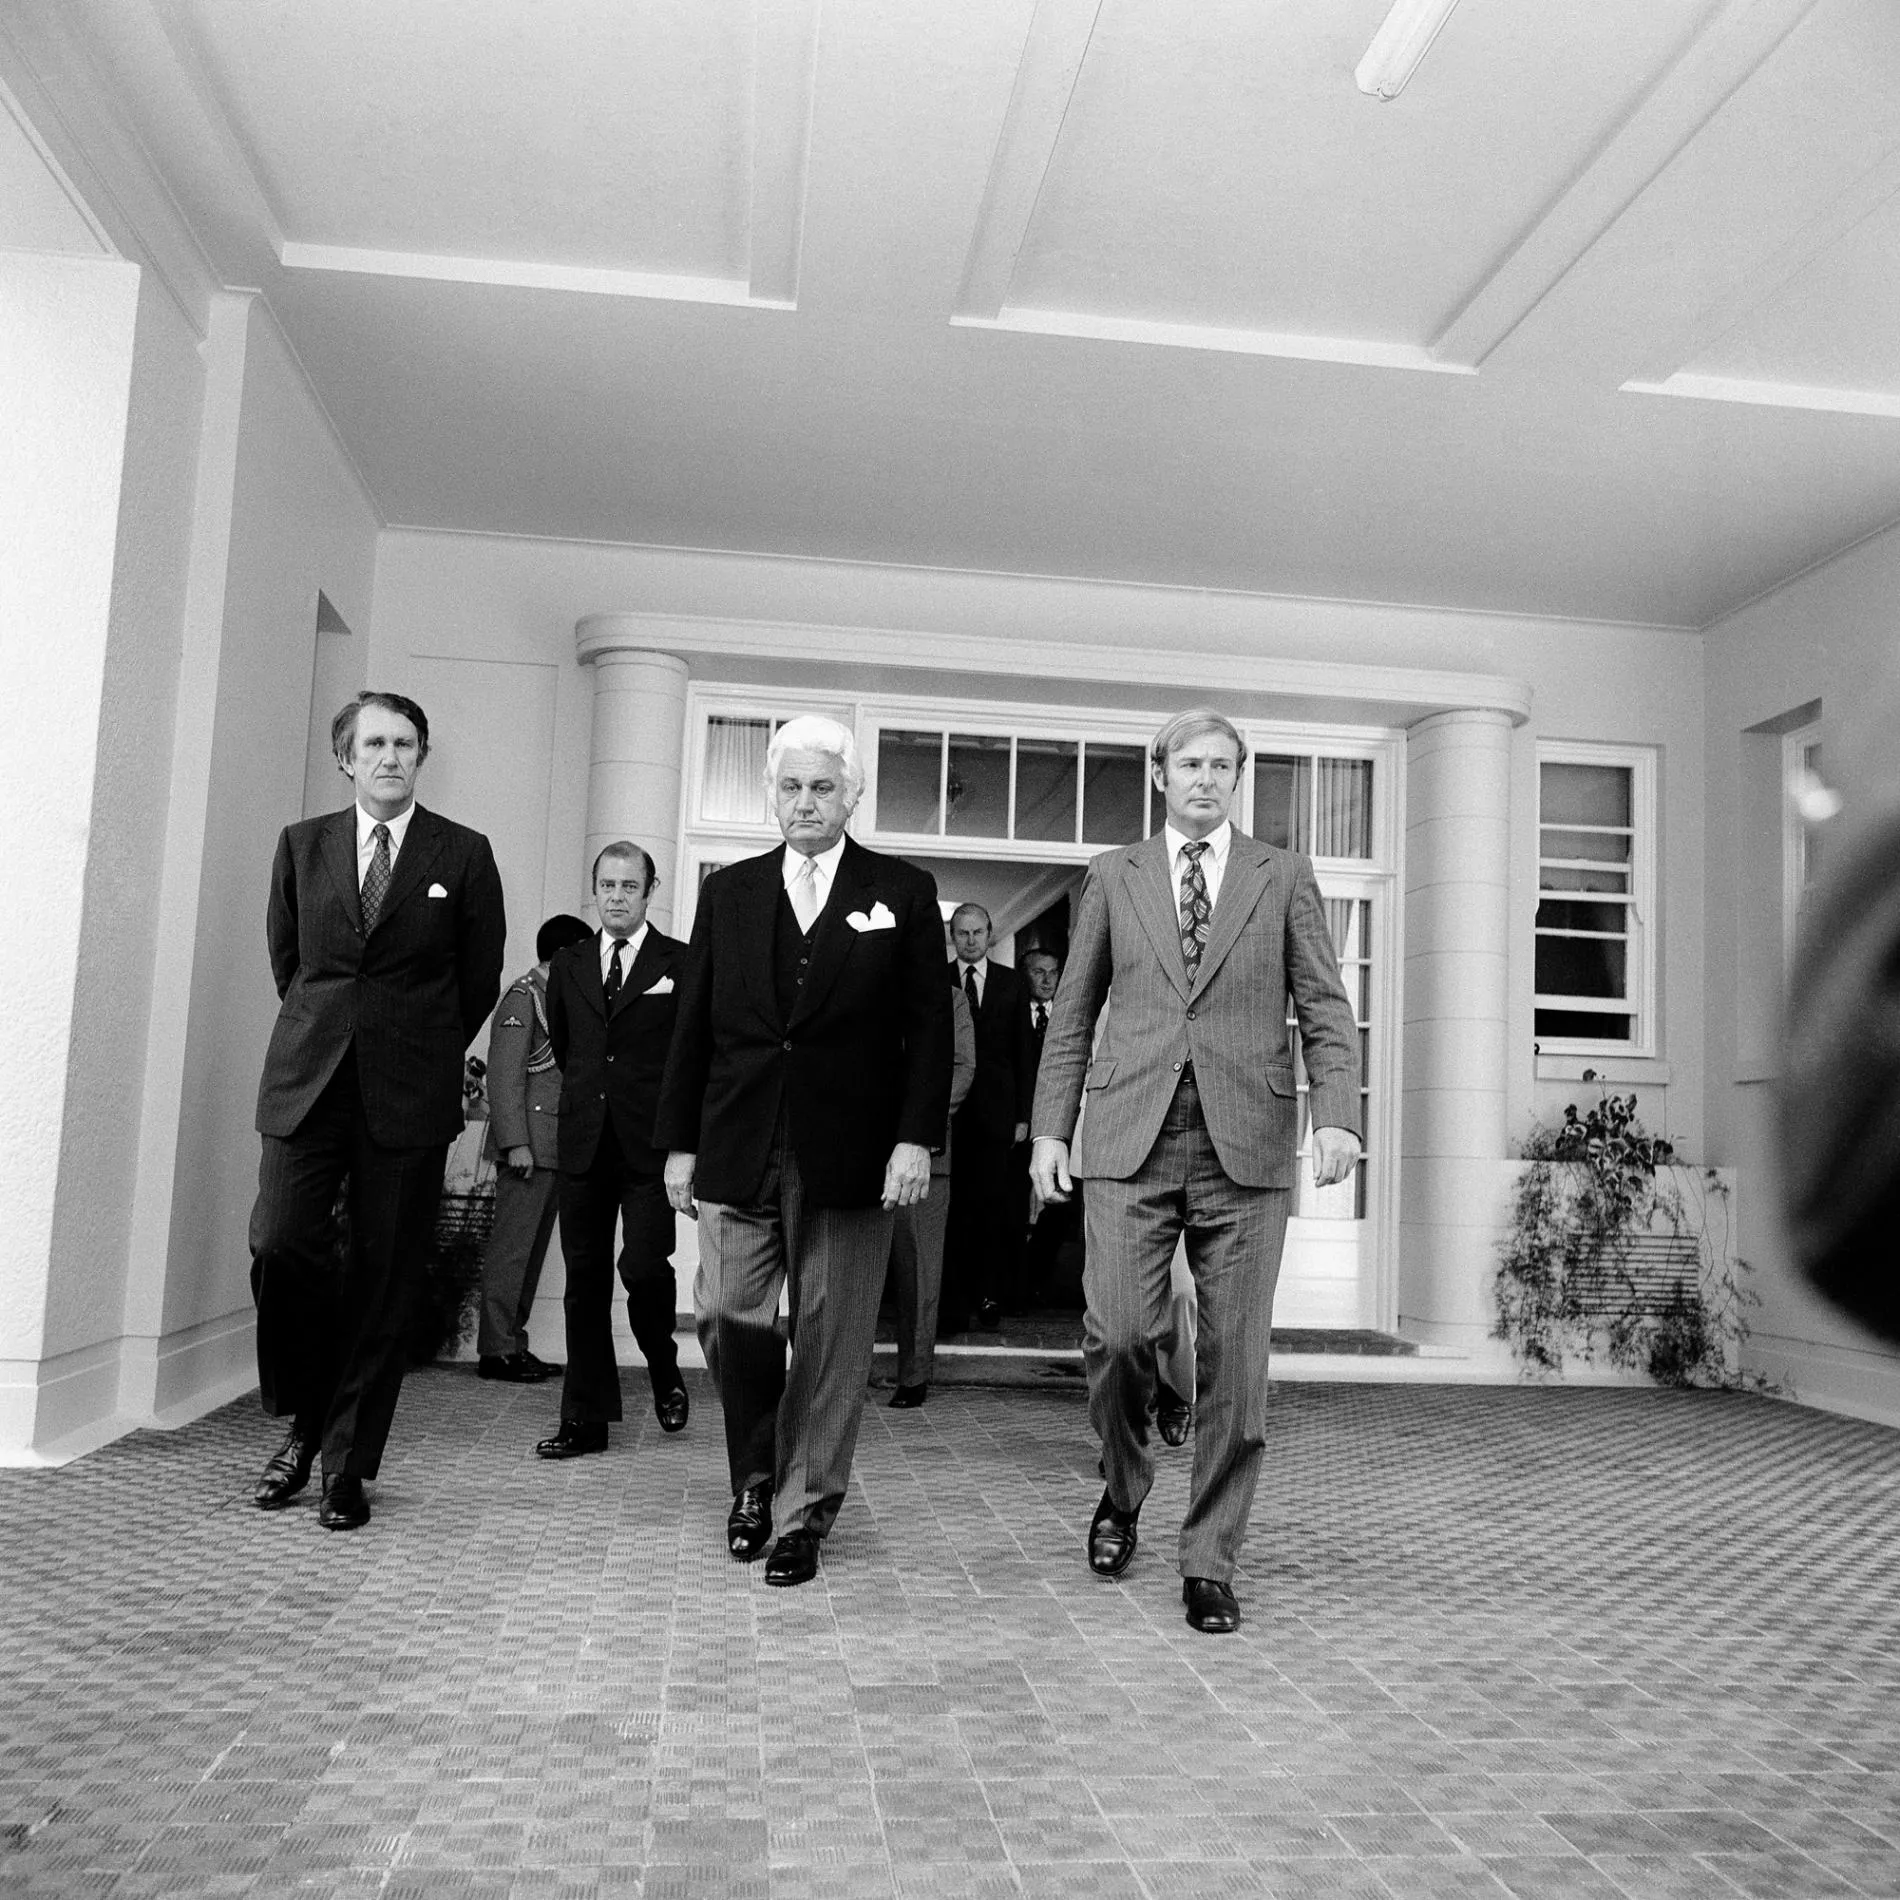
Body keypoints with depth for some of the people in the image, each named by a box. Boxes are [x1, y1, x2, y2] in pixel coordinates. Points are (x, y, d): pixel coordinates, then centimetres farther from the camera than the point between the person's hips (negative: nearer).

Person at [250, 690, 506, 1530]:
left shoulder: (464, 854, 2)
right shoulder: (302, 844, 10)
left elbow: (481, 977, 9)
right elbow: (285, 955, 19)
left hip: (410, 1091, -1)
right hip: (308, 1081, 2)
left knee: (385, 1274, 1)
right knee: (280, 1244, -10)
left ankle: (348, 1461, 13)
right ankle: (304, 1419, 16)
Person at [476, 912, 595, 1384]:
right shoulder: (522, 997, -7)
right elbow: (505, 1076, -13)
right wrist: (516, 1144, -19)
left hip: (554, 1148, 9)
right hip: (528, 1145, -9)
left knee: (533, 1248, 10)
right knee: (511, 1247, -6)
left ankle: (515, 1343, 16)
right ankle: (495, 1350, -1)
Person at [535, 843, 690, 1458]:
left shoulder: (681, 963, -1)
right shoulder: (568, 964, 12)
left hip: (650, 1143, -4)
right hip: (584, 1145, 4)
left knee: (644, 1265, -12)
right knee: (585, 1279, 6)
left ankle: (664, 1368, 19)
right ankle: (585, 1419, 13)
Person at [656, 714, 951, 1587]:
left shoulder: (904, 893, 4)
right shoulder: (728, 892, 11)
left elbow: (928, 1028, 0)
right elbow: (694, 1026, 10)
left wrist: (917, 1138, -10)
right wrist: (679, 1142, 6)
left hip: (849, 1156, -2)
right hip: (740, 1153, 2)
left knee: (831, 1341, 4)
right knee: (742, 1326, 5)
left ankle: (802, 1515, 18)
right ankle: (754, 1482, 28)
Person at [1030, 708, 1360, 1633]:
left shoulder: (1283, 876, 11)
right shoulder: (1113, 875, 13)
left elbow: (1324, 1009, 6)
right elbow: (1073, 1012, 14)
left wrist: (1337, 1114, -9)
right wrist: (1051, 1128, 7)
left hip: (1244, 1143, 0)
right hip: (1130, 1139, 0)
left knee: (1235, 1361, 1)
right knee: (1117, 1333, -9)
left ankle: (1209, 1562, 16)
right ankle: (1122, 1490, 22)